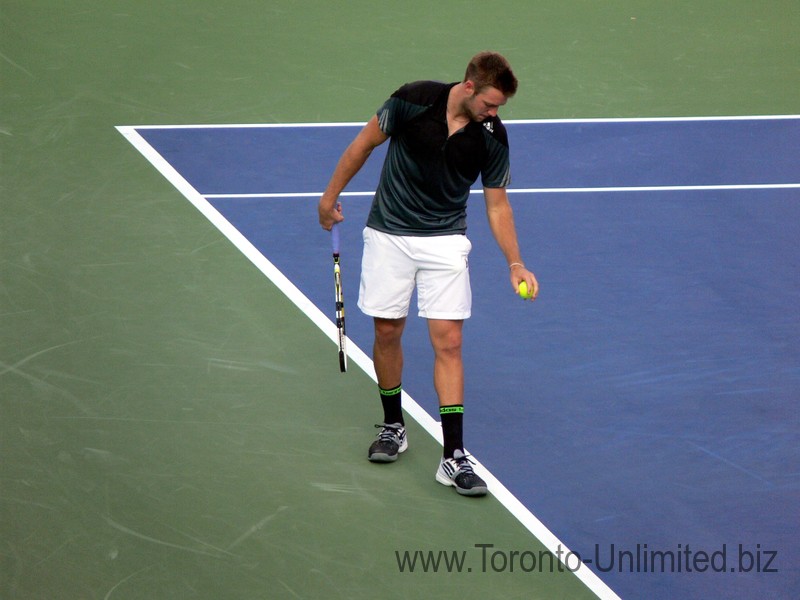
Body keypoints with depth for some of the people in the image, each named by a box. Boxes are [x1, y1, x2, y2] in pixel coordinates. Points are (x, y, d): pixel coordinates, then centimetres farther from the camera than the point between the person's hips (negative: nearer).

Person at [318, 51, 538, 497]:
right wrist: (331, 196, 5)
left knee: (448, 342, -7)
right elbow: (366, 143, -1)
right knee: (388, 332, 6)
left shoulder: (493, 137, -10)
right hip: (389, 236, 0)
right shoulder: (414, 100, -16)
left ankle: (453, 457, -8)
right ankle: (393, 427, 29)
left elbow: (497, 204, -1)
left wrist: (515, 264, -9)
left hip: (446, 242, 0)